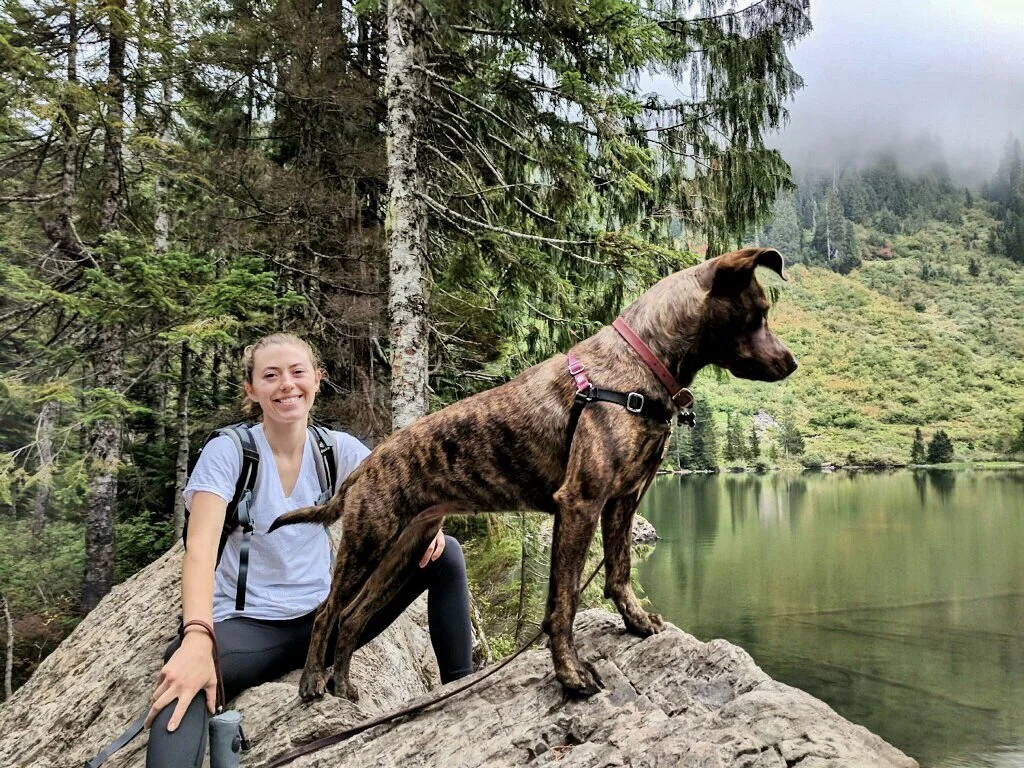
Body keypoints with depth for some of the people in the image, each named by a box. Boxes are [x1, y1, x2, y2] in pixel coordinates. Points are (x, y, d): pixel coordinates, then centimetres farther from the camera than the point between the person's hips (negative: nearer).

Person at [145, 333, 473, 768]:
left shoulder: (337, 448, -1)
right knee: (184, 679, -41)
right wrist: (197, 638, -42)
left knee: (443, 554, -8)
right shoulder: (227, 451, -12)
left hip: (326, 614, 5)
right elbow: (200, 548, -25)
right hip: (248, 624, -4)